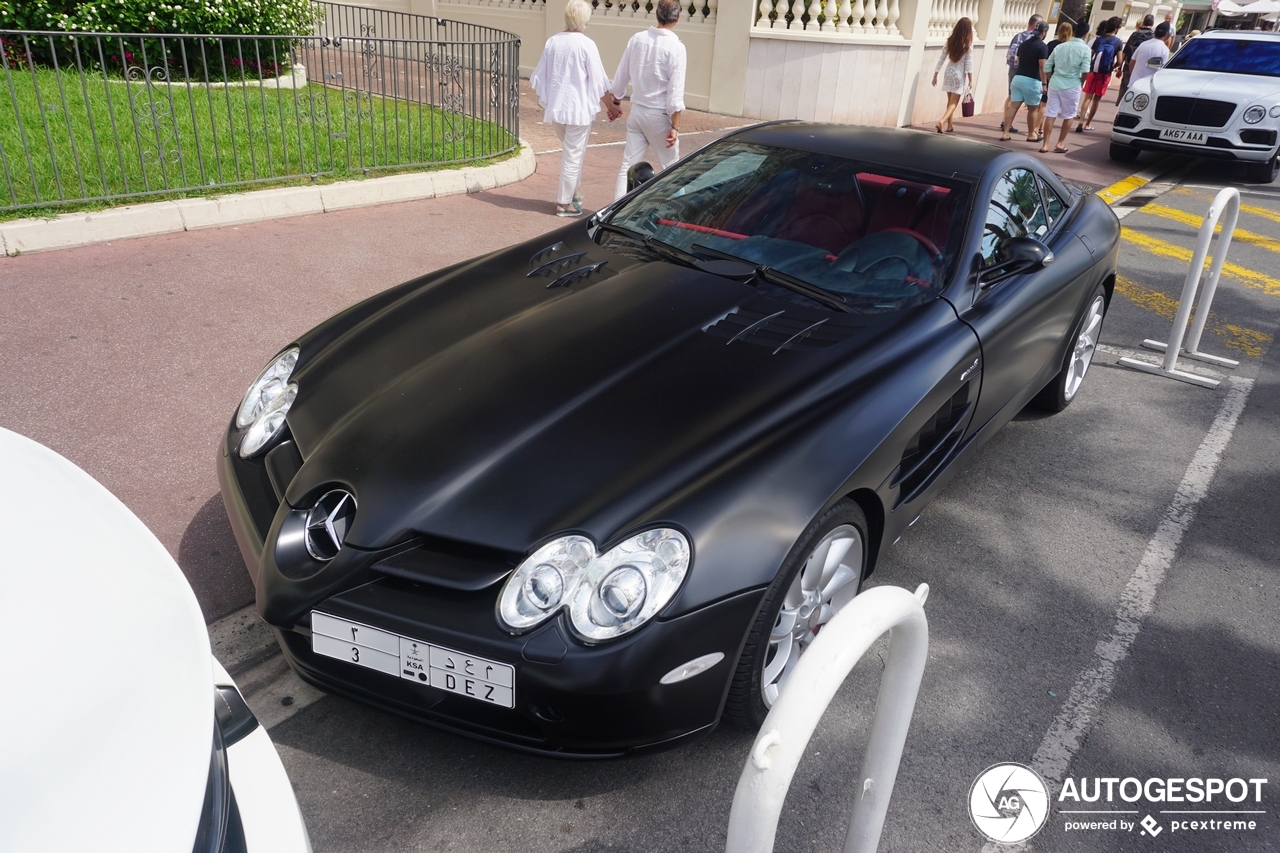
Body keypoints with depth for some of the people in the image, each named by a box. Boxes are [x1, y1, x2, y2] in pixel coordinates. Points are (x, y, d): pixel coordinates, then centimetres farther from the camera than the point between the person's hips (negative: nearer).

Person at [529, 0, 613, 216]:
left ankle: (574, 193, 29)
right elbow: (598, 82, -9)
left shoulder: (552, 42, 4)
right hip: (578, 108, -6)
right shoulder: (586, 45, -12)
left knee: (571, 152, 23)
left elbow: (540, 77, 10)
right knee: (573, 156, 4)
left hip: (555, 108, 6)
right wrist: (610, 106, 4)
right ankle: (565, 203, 10)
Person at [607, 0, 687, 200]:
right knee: (670, 167, 12)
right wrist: (675, 126, -14)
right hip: (659, 115, -5)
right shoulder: (675, 47, -14)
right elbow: (675, 91, -17)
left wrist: (616, 103, 22)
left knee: (628, 164, 7)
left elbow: (621, 75, 8)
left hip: (637, 111, 5)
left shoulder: (637, 39, 1)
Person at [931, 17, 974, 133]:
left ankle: (950, 126, 24)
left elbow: (941, 59, 2)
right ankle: (942, 122, -21)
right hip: (959, 75, -4)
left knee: (950, 101, 17)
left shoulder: (950, 41, 0)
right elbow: (969, 63, -11)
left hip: (948, 73, 4)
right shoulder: (967, 44, -11)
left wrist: (935, 75, 9)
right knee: (954, 103, 0)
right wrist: (970, 80, -6)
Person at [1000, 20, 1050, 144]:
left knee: (1013, 106, 2)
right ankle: (1031, 135, 17)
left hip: (1018, 78, 6)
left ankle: (1005, 133, -2)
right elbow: (1042, 67, -15)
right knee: (1033, 109, 8)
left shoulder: (1023, 44, 11)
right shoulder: (1042, 46, -9)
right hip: (1032, 81, -6)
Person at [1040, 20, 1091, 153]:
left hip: (1055, 83, 3)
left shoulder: (1060, 46, 7)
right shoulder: (1085, 48, -5)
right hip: (1072, 86, -3)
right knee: (1069, 115, 12)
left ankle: (1045, 144, 3)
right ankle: (1060, 144, 15)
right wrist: (1081, 83, 4)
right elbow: (1085, 70, -13)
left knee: (1050, 114, 4)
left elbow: (1047, 66, 7)